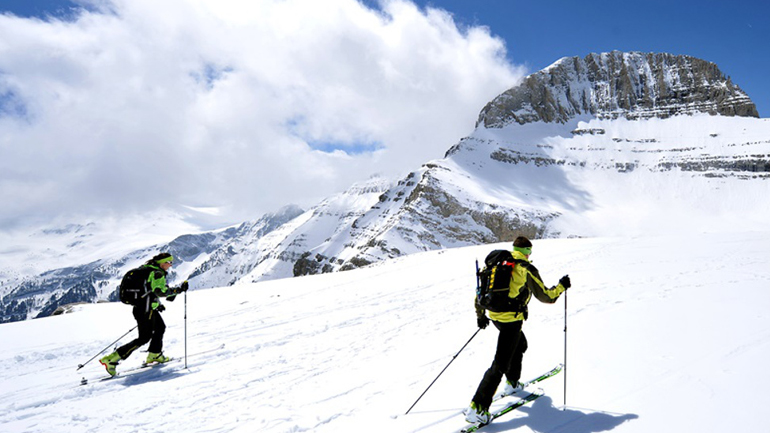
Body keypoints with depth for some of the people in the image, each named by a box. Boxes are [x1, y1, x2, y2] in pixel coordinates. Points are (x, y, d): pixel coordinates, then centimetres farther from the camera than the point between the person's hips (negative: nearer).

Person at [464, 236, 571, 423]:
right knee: (500, 365, -5)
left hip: (494, 315, 8)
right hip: (511, 319, -7)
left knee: (520, 345, 32)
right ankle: (477, 408, -8)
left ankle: (512, 383, 44)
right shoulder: (527, 269, -9)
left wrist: (480, 315, 24)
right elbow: (545, 296, -5)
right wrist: (561, 286, 12)